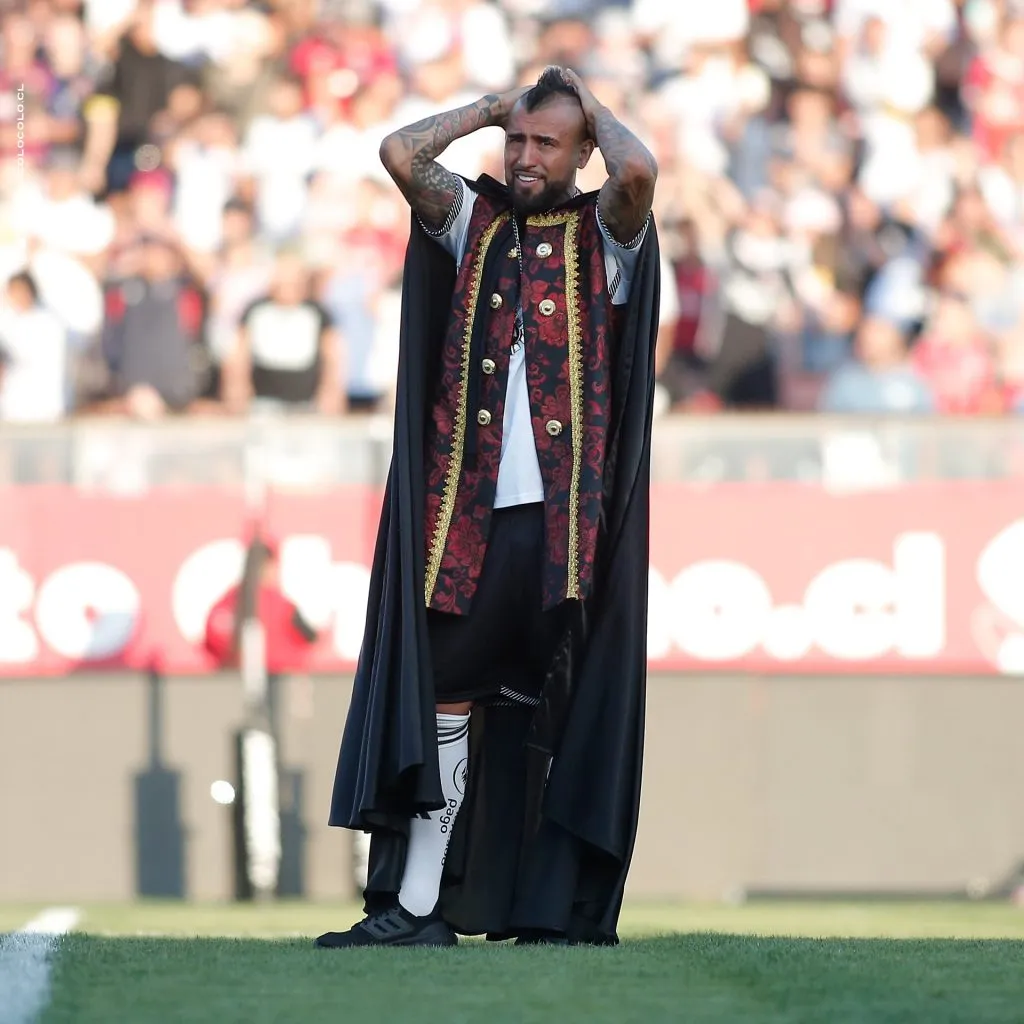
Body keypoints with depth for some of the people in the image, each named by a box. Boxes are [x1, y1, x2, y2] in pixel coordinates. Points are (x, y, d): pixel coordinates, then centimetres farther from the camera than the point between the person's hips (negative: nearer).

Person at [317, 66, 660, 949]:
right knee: (441, 693, -2)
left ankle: (561, 909, 3)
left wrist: (590, 106, 1)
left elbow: (639, 169, -17)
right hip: (471, 509, 3)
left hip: (568, 515, -3)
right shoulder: (476, 221, 14)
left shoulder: (603, 235, 5)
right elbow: (399, 153, -1)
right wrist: (493, 109, 8)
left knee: (559, 709, -1)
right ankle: (418, 904, -1)